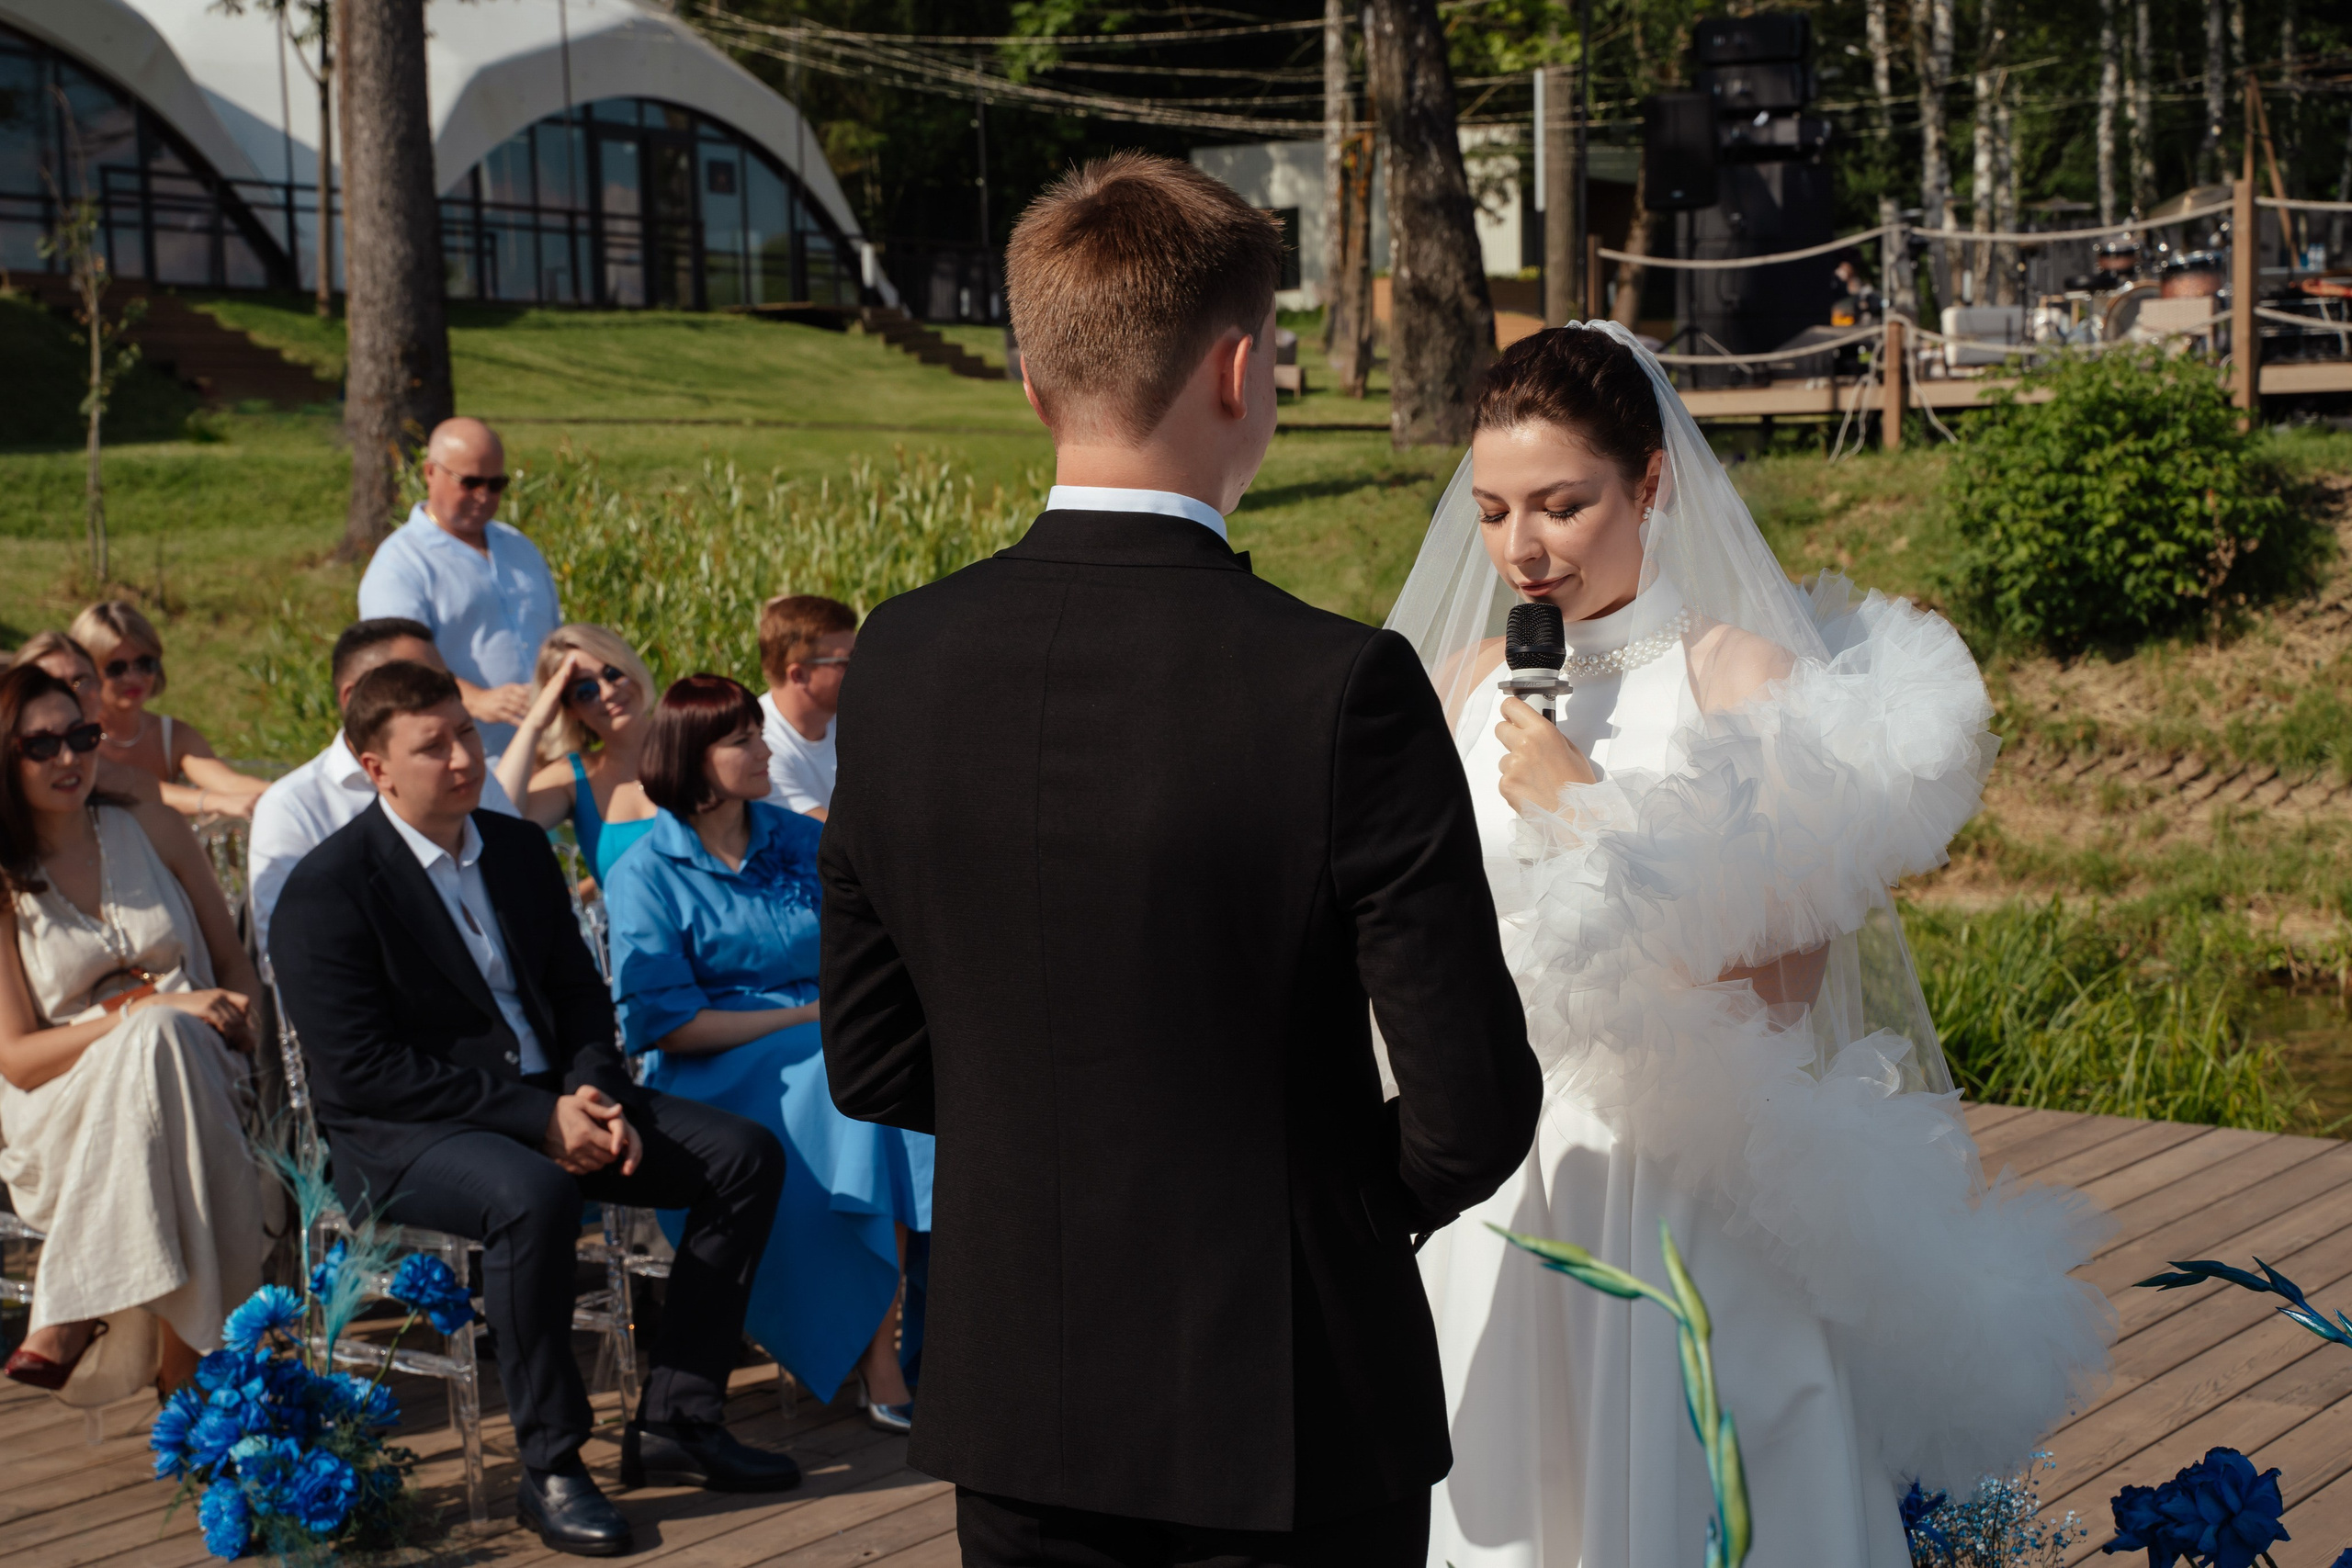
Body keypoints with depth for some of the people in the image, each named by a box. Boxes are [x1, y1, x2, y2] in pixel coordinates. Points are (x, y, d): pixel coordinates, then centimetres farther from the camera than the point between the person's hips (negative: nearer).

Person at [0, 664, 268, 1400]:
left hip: (196, 1072, 2)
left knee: (165, 1038, -36)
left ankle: (73, 1319, -31)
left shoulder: (150, 826, 10)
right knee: (158, 1039, -37)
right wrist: (141, 1017, -19)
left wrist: (239, 1019, -8)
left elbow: (232, 961, 16)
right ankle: (181, 1359, -39)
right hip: (59, 1114, -2)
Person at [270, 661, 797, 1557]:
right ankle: (549, 1470, -22)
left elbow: (579, 991, 14)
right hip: (401, 1137, -7)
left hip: (552, 1100, 7)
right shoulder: (324, 893, -12)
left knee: (745, 1156, -8)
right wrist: (537, 1118, -22)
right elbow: (360, 1072, -18)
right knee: (534, 1198, -39)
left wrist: (598, 1097, -9)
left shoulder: (519, 847, 10)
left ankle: (673, 1422, -3)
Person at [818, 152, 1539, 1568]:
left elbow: (870, 1059, 2)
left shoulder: (900, 661, -7)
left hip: (1013, 1403, 4)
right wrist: (1356, 1199, 4)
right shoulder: (1341, 687, -21)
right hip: (1293, 1416, -4)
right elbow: (1476, 1109, -17)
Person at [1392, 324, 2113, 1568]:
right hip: (1491, 1200, 4)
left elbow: (1781, 977, -16)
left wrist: (1586, 810, -15)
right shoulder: (1459, 688, 5)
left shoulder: (1744, 682, -8)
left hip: (1686, 1193, -4)